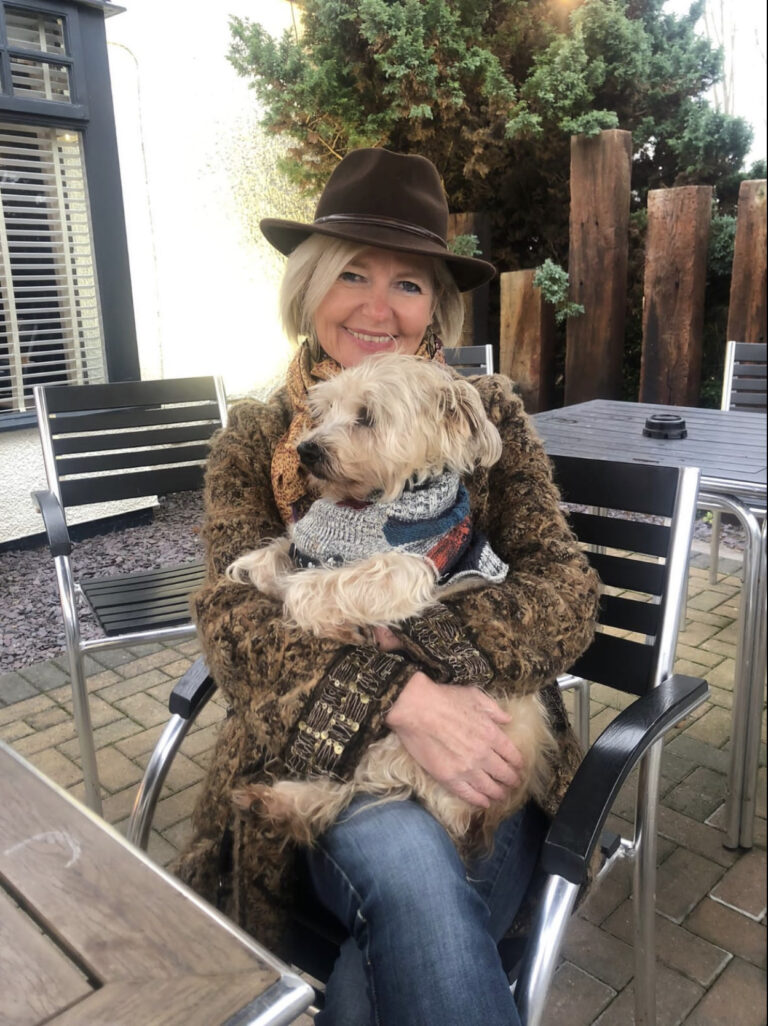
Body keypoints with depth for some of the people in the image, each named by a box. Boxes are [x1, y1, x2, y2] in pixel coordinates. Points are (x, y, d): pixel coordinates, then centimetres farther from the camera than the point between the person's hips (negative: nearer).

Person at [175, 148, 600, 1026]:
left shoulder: (488, 416, 4)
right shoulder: (254, 442, 4)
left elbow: (564, 590, -5)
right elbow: (232, 616, -9)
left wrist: (417, 650, -22)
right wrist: (398, 697, -25)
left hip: (486, 757, 0)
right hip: (318, 763, 1)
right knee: (402, 856, -31)